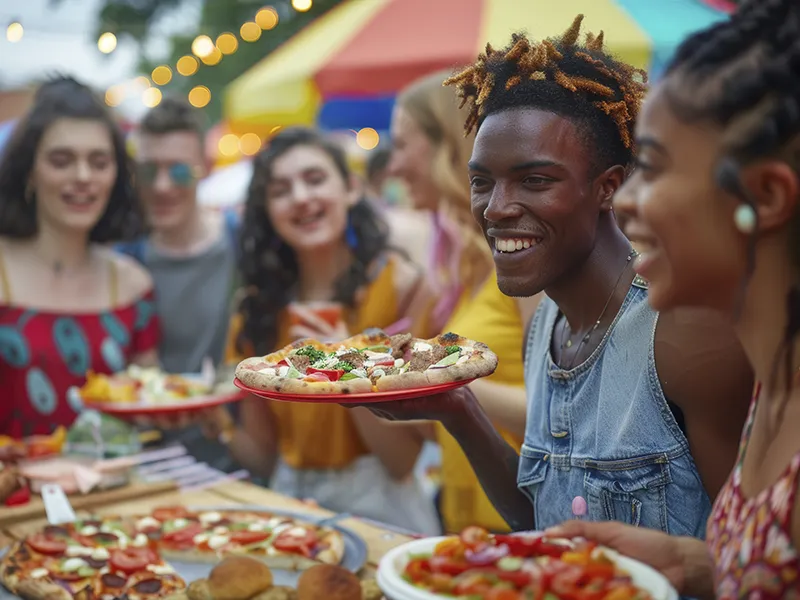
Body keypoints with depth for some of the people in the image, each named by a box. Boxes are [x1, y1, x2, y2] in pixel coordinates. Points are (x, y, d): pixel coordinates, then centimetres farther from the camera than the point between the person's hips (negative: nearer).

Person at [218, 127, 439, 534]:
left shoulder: (399, 284, -7)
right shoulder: (260, 305, 4)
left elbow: (402, 461, -8)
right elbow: (264, 457, 8)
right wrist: (217, 426, -9)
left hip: (378, 509, -3)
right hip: (290, 502, 4)